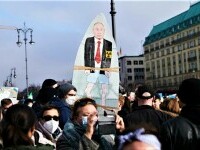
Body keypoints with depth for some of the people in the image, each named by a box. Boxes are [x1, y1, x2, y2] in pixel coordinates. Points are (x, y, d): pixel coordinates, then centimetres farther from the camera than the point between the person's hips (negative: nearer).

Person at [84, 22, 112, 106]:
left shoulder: (108, 44, 1)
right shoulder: (88, 41, 5)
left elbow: (109, 58, -1)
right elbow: (86, 55, 2)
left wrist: (107, 69, -12)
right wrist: (87, 68, -5)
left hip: (103, 70, 0)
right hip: (92, 69, 0)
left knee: (104, 91, 5)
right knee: (88, 90, -5)